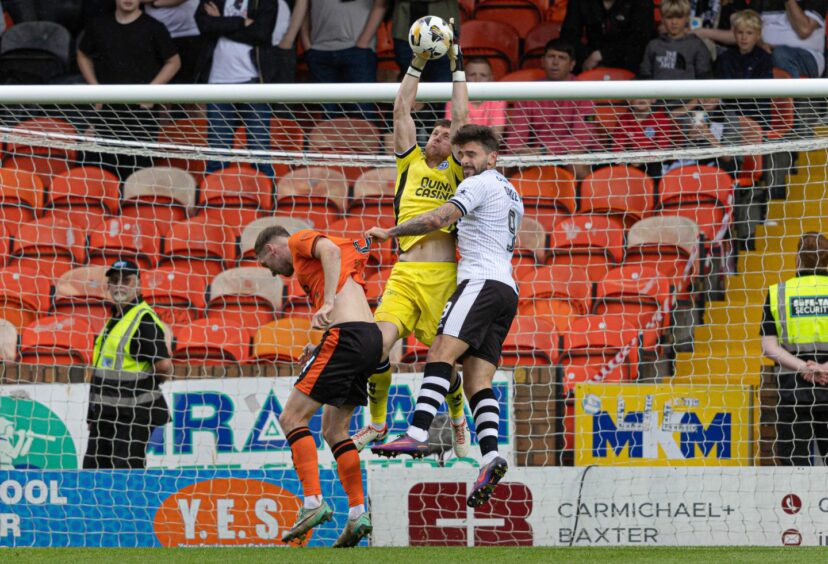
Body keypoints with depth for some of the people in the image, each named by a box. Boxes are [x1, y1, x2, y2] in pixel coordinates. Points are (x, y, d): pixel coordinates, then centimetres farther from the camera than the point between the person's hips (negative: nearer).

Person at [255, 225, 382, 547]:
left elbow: (331, 250, -15)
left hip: (347, 335, -9)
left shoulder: (300, 240, 8)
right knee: (333, 429, 14)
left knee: (292, 418, -6)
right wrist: (321, 351, 15)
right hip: (371, 338, 9)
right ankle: (357, 514, 6)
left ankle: (313, 502, -16)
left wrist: (328, 303, -24)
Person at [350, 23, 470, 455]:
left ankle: (457, 421, 27)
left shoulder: (457, 171, 13)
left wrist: (457, 68, 18)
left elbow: (461, 117, 12)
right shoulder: (410, 161, 17)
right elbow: (402, 109, 15)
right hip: (404, 273, 1)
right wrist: (417, 65, 15)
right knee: (378, 344, -16)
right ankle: (377, 421, 3)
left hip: (442, 275, -1)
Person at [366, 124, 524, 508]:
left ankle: (417, 433, -42)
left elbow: (438, 220, -13)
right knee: (477, 379, -2)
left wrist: (389, 233, -6)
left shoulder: (480, 184, 0)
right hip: (506, 288, 10)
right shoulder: (511, 194, 29)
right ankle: (490, 455, -22)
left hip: (482, 282, -10)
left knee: (441, 354, -24)